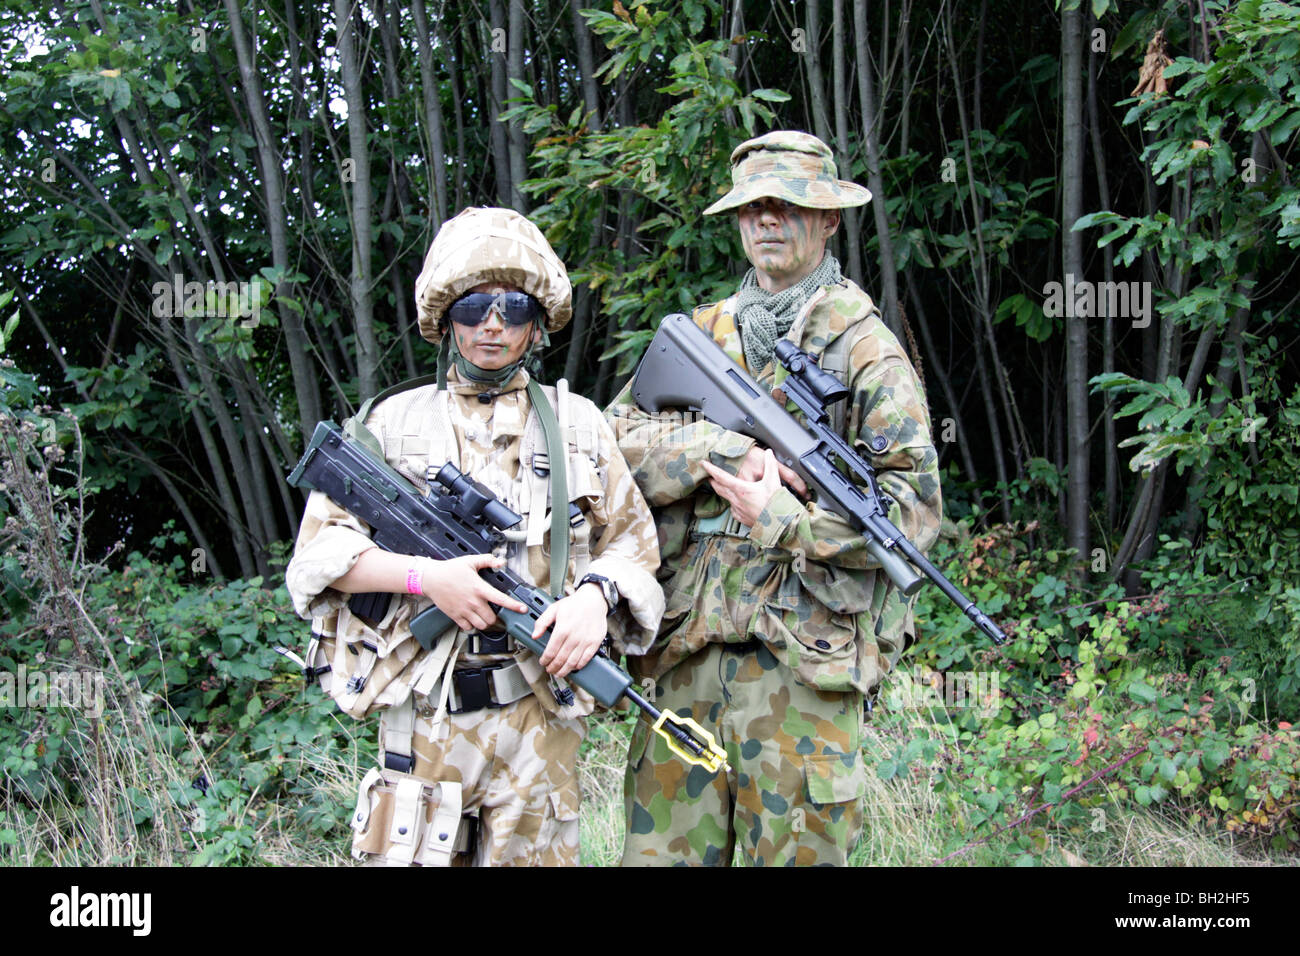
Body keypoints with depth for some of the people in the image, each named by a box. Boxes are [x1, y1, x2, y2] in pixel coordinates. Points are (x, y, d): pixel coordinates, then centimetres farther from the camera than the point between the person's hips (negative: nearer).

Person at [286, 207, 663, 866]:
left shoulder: (578, 423, 10)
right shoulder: (394, 422, 7)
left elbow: (632, 539, 10)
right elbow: (318, 550, 3)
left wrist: (595, 593, -12)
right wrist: (423, 575, -13)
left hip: (540, 715, 1)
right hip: (422, 716, 0)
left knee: (533, 854, 8)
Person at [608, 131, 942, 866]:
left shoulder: (865, 348, 2)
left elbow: (916, 507, -5)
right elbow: (616, 438, 2)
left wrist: (782, 517, -13)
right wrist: (729, 451, -12)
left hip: (805, 658, -3)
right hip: (689, 651, 4)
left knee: (796, 849, 3)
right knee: (662, 847, 7)